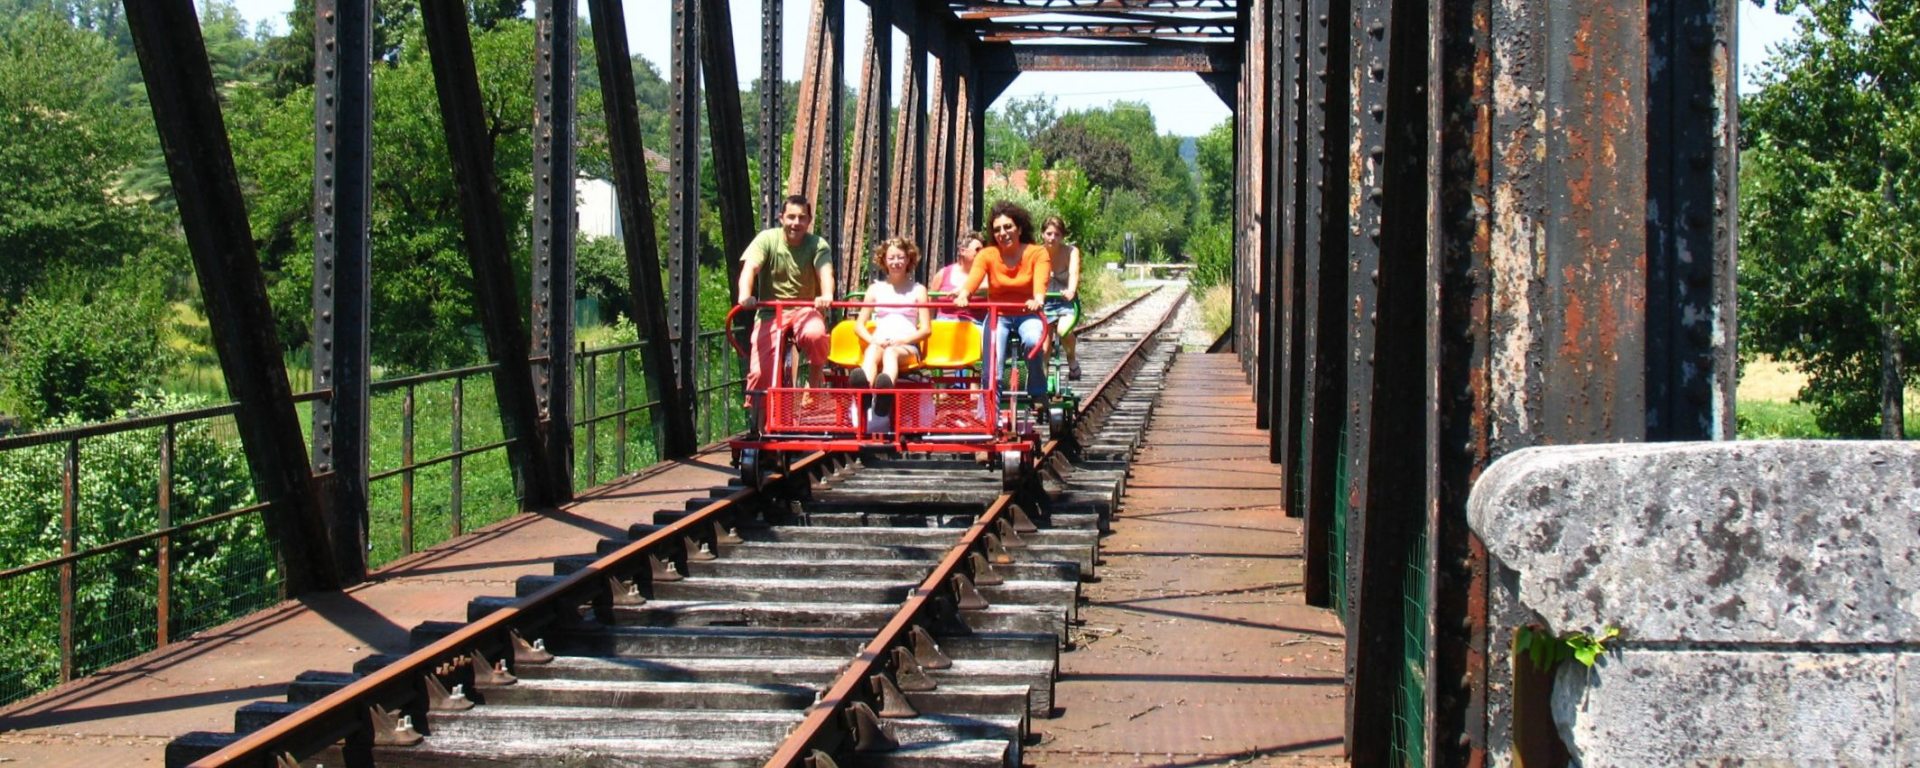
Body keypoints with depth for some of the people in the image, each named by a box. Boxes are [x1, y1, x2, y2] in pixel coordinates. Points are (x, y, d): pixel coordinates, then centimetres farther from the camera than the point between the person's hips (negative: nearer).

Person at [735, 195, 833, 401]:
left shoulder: (818, 245, -4)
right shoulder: (767, 239, -5)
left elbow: (825, 271, -22)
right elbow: (750, 267, -20)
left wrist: (827, 295, -46)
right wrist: (745, 295, -42)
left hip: (805, 309, 0)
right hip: (770, 311, 0)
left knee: (815, 334, -36)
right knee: (759, 374, -19)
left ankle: (816, 375, -5)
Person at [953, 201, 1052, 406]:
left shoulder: (1037, 253, -6)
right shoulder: (987, 255, -3)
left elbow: (1040, 282, -23)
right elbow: (973, 279, -21)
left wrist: (1037, 300, -47)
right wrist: (963, 296, -44)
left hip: (1027, 315, -1)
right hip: (998, 315, 1)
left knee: (1032, 340, -33)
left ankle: (1038, 394, -15)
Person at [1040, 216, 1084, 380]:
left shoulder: (1071, 252, -12)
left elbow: (1074, 273, -29)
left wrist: (1071, 290, -50)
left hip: (1066, 303, -2)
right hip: (1045, 304, 2)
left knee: (1063, 330, -31)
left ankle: (1072, 358, -3)